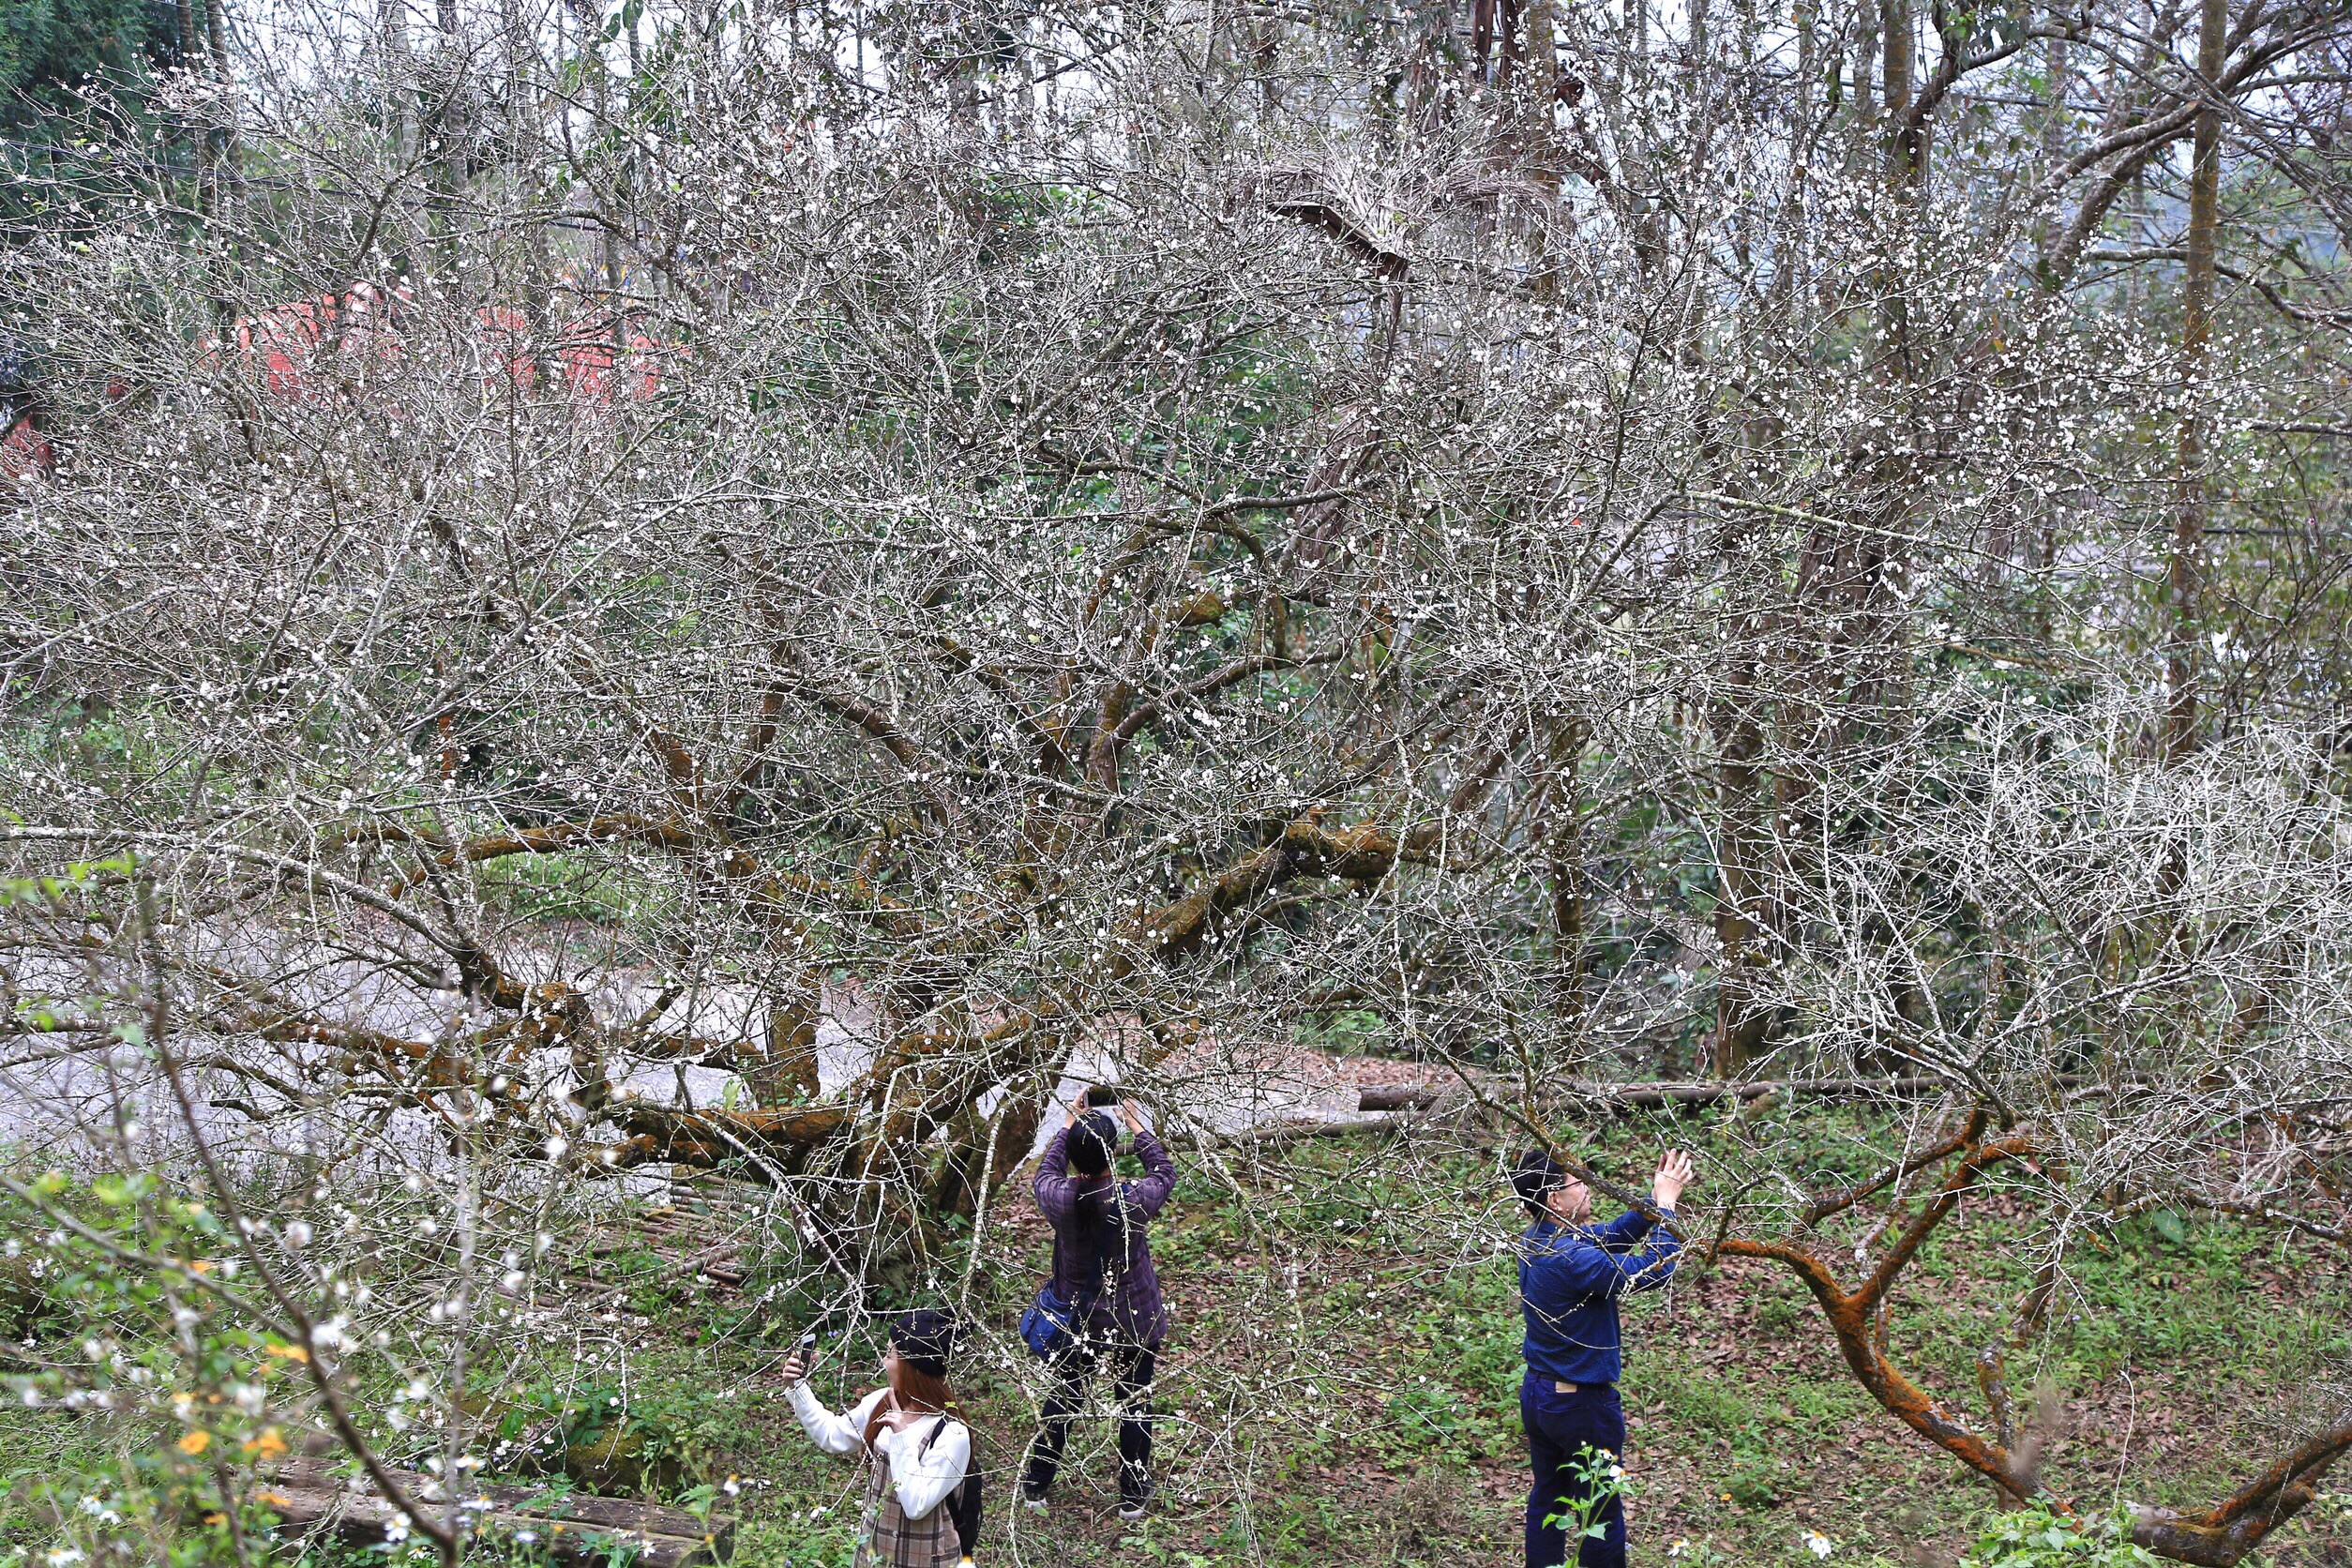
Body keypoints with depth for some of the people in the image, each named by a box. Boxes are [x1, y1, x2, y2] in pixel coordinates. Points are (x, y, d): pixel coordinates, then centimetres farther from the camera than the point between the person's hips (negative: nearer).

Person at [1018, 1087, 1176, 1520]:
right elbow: (1165, 1174, -3)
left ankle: (1036, 1485, 34)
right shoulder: (1133, 1202, -26)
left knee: (1063, 1398, 21)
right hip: (1133, 1323, -2)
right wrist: (1137, 1127, 5)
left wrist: (1070, 1124, 9)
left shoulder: (1059, 1199, -22)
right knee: (1135, 1403, 17)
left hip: (1075, 1322, 2)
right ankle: (1133, 1495, 29)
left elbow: (1046, 1173, 4)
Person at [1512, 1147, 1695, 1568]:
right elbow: (1654, 1271, -29)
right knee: (1600, 1513, 7)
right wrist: (1665, 1203, -20)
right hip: (1581, 1404, -9)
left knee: (1547, 1498, 19)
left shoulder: (1536, 1241, 0)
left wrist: (1654, 1199, -3)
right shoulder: (1570, 1258, -29)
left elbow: (1612, 1235, 9)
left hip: (1536, 1394, 9)